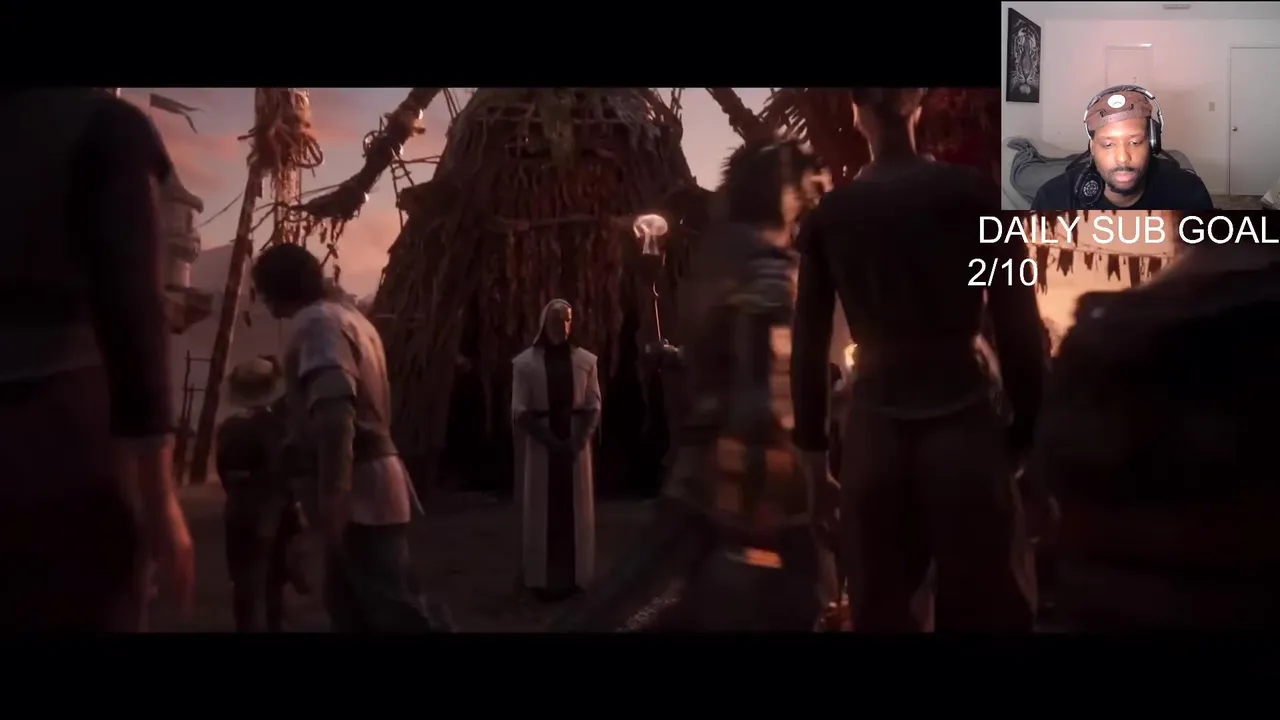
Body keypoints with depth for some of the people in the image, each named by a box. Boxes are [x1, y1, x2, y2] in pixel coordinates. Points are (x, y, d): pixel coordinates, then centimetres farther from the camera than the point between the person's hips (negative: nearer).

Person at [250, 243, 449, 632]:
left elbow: (335, 411, -26)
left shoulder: (317, 323, -12)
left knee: (396, 608, -9)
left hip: (358, 488, -11)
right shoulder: (344, 314, 20)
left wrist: (332, 494, -29)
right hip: (368, 480, 11)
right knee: (348, 604, 15)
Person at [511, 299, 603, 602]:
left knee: (576, 510, 4)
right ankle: (542, 578, 6)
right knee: (542, 511, 1)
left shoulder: (586, 361, 4)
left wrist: (576, 441, -11)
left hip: (576, 443, 2)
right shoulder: (525, 362, -2)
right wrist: (551, 441, -14)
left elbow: (594, 408, 3)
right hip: (541, 444, -2)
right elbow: (520, 412, -6)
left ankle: (574, 576, 11)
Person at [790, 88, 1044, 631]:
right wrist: (1028, 426, 5)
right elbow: (1017, 322, -3)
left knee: (880, 607, 14)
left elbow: (809, 337, 5)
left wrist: (810, 438, 13)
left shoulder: (829, 215, 3)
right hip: (962, 426, -2)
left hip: (873, 431, 2)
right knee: (985, 604, 9)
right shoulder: (972, 194, -2)